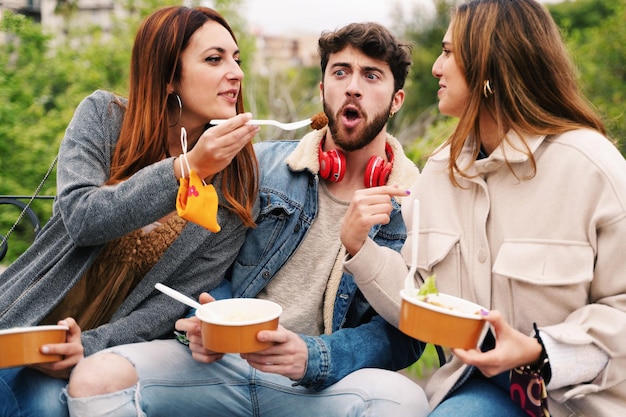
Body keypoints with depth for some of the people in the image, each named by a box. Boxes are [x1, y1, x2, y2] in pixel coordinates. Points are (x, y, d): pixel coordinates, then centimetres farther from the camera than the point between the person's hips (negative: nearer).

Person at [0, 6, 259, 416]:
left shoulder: (239, 186, -7)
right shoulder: (103, 116, -5)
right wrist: (187, 167, -30)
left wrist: (92, 345, -21)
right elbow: (81, 218, -19)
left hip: (108, 344, 0)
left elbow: (182, 297, -8)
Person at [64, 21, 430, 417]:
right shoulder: (262, 164, 5)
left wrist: (312, 358, -22)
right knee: (96, 378, -23)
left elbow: (404, 333, -3)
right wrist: (205, 324, -12)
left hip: (328, 381, 0)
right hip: (225, 360, 1)